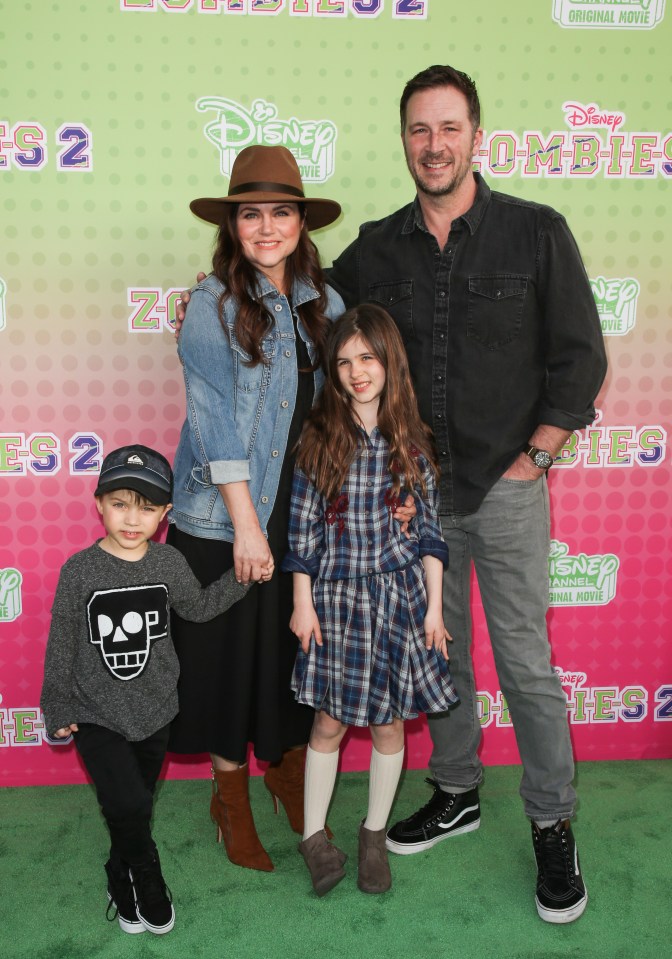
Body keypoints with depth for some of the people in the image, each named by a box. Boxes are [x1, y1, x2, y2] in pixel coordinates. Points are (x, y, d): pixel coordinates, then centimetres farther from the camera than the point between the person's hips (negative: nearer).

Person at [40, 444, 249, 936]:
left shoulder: (170, 563, -7)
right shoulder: (79, 570, -15)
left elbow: (198, 607, 12)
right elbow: (62, 645, -5)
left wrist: (242, 575, 2)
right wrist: (58, 708, 0)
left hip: (154, 712, 3)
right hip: (97, 716, -3)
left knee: (134, 809, 17)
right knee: (129, 806, -16)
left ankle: (123, 878, 43)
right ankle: (150, 885, 11)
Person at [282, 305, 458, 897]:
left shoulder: (412, 441, 0)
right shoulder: (321, 437, -4)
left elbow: (429, 529, 3)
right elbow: (303, 527, -2)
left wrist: (434, 606, 1)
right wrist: (303, 602, -3)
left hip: (401, 597, 2)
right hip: (337, 596, -1)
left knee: (390, 722, 11)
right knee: (330, 721, 7)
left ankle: (375, 835, 30)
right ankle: (314, 836, 25)